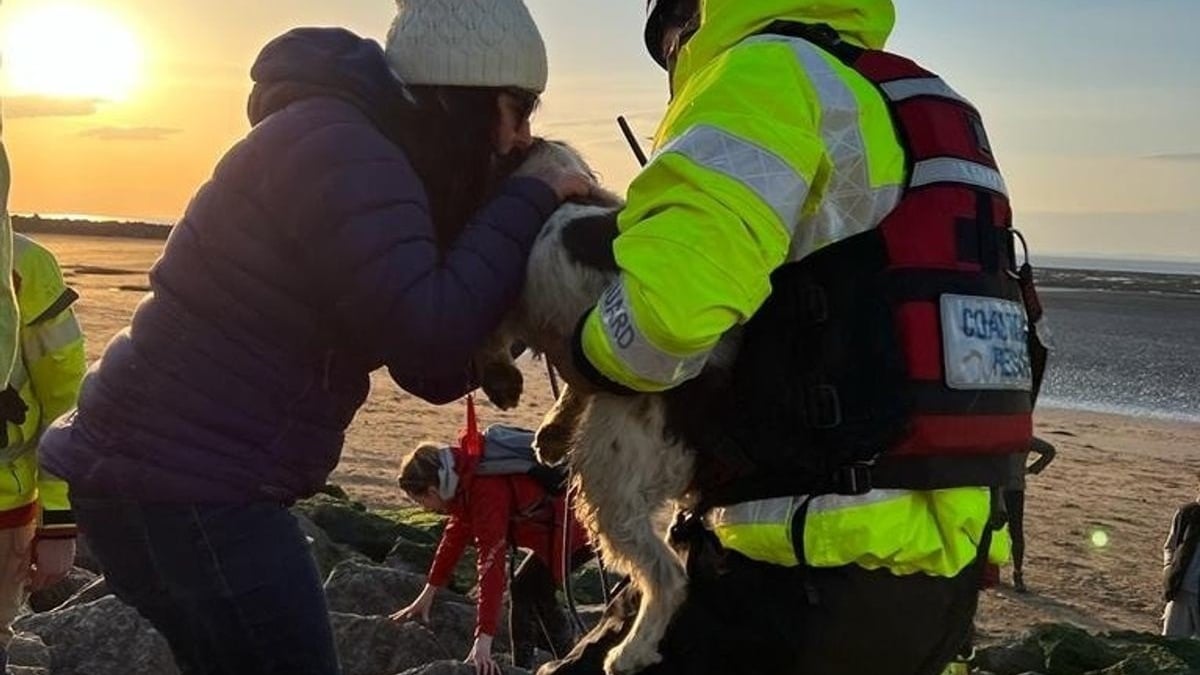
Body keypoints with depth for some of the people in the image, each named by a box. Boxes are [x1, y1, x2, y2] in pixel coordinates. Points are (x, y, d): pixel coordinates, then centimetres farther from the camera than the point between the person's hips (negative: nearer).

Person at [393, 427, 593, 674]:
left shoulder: (486, 490, -28)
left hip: (576, 525, -10)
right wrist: (427, 595, 19)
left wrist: (483, 641, -34)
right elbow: (456, 533, 12)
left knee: (527, 590, -10)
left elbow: (491, 562, -32)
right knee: (527, 589, 13)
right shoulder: (466, 477, 0)